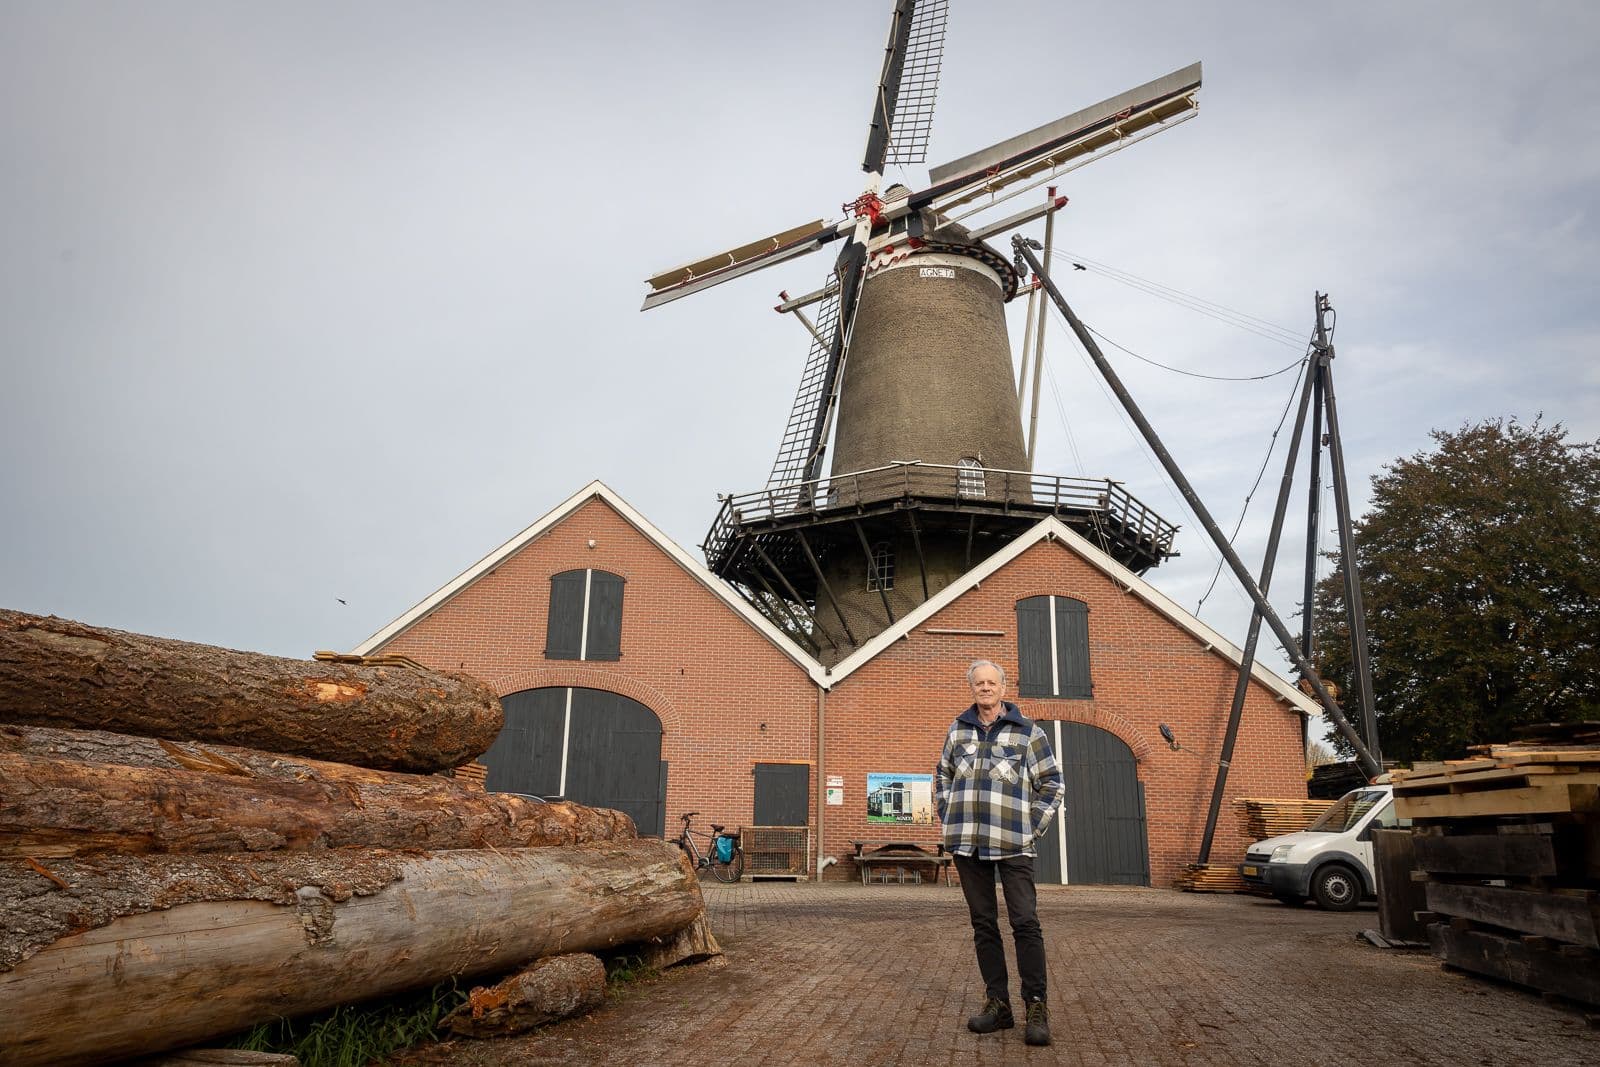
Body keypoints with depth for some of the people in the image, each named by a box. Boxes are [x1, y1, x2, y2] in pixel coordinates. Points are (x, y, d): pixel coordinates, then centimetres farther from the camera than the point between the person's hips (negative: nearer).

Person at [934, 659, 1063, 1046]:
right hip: (967, 841, 4)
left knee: (1025, 923, -7)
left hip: (1012, 844, -3)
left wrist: (1031, 826, -1)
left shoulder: (1027, 731, 1)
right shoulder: (958, 730, 10)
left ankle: (1036, 1007, 2)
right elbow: (942, 777, 21)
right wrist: (948, 818, 11)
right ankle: (997, 1004, 17)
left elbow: (1051, 783, 5)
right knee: (983, 924, 9)